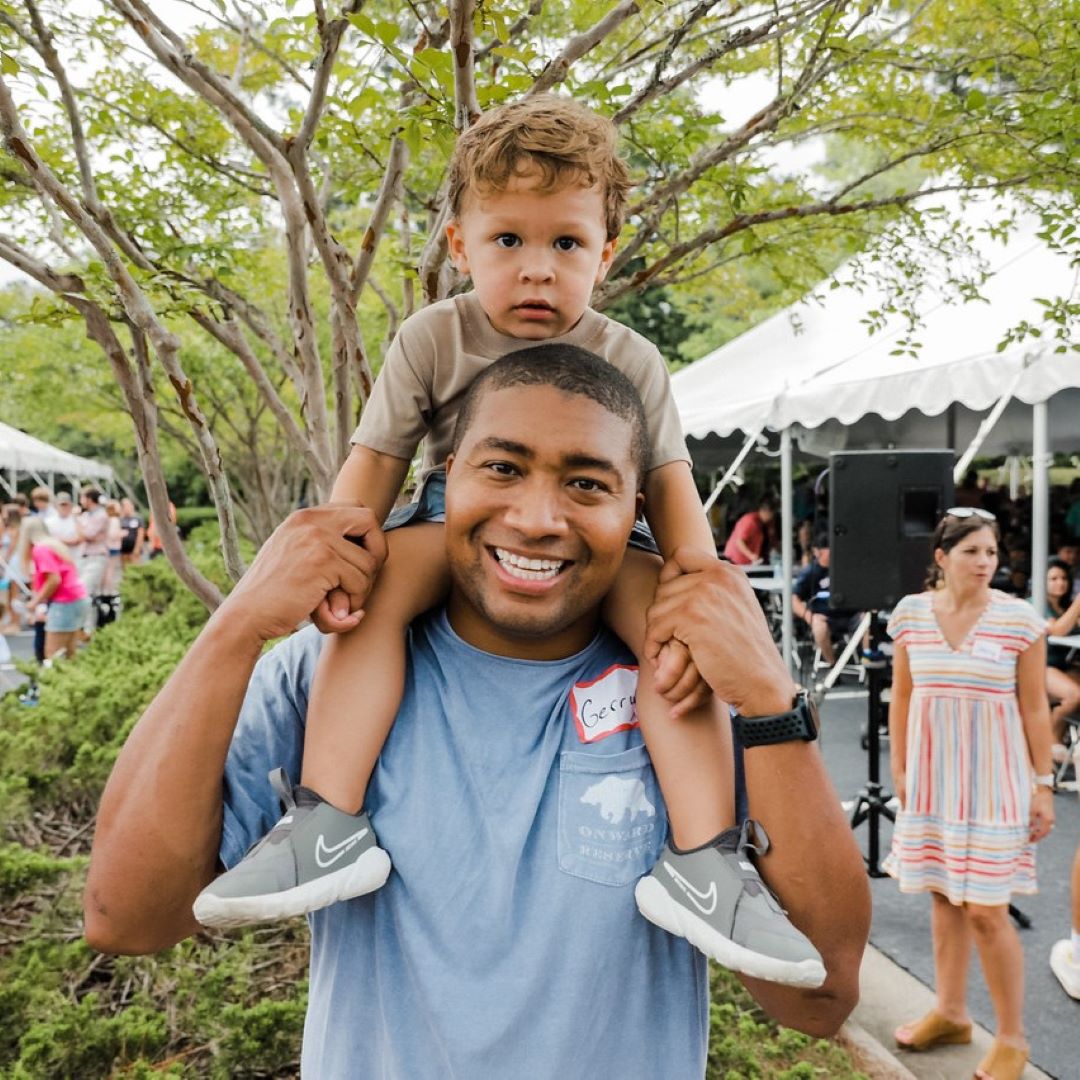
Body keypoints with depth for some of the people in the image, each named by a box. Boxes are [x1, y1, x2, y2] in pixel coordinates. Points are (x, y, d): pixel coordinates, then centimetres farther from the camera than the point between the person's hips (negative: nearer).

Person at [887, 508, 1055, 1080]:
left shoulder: (1020, 618, -9)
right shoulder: (910, 613, -1)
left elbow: (1034, 707, -5)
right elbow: (901, 697, 6)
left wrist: (1044, 784, -5)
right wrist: (899, 769, 7)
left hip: (993, 780, -3)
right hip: (932, 778, 3)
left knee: (986, 911, -2)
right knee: (943, 897, 15)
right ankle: (950, 1013, 32)